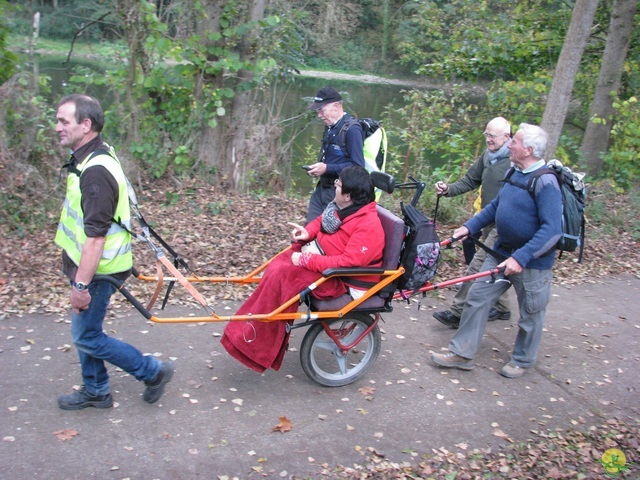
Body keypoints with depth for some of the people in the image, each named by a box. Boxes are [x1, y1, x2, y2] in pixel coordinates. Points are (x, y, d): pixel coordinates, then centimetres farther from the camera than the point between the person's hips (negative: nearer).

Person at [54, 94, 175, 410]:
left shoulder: (95, 172, -26)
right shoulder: (87, 159, 8)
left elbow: (95, 235, -29)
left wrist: (81, 284, -26)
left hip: (96, 270, -10)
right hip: (86, 265, 10)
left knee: (87, 336, 1)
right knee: (84, 330, 20)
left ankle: (154, 372, 12)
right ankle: (95, 391, 36)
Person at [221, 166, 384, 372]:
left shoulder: (368, 225, -25)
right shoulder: (342, 208, 1)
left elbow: (348, 262, -32)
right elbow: (320, 221, 19)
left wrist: (305, 260, -29)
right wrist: (307, 233, -4)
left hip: (344, 280, -9)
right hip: (324, 258, 9)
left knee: (285, 276, -23)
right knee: (279, 265, -7)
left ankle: (254, 345, -12)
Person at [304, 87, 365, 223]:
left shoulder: (352, 129, -16)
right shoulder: (330, 127, 11)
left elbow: (358, 166, -21)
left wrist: (327, 168, -22)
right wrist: (318, 167, 6)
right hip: (322, 188, 9)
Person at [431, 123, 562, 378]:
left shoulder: (546, 182, -22)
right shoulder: (515, 173, 5)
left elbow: (552, 229, -28)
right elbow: (495, 206, 17)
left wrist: (521, 257, -33)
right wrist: (469, 227, 9)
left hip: (533, 260, -8)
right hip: (503, 251, 8)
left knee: (530, 314, 11)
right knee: (477, 297, 6)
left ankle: (522, 360, 32)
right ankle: (461, 353, 14)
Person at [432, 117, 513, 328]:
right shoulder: (487, 156, 8)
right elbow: (470, 180, 11)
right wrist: (448, 189, -6)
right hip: (488, 222, 9)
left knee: (478, 266, -11)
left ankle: (458, 312, -5)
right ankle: (501, 308, 37)